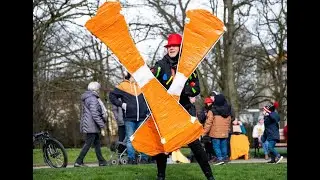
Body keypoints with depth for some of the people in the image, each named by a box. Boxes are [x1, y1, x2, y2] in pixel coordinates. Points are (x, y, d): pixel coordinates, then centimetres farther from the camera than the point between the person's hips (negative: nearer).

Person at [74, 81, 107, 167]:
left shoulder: (86, 98, 18)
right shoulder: (93, 99, -15)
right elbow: (95, 114, -20)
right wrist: (102, 126, -18)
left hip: (87, 125, 10)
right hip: (91, 126, -10)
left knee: (97, 143, 14)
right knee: (88, 144, -7)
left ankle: (101, 161, 18)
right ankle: (78, 162, -6)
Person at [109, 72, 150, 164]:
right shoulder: (123, 85, 1)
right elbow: (112, 96, 2)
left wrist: (148, 110, 10)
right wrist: (121, 104, -8)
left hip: (142, 118, 3)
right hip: (129, 118, -3)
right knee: (130, 139, -2)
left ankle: (144, 158, 8)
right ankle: (131, 158, 1)